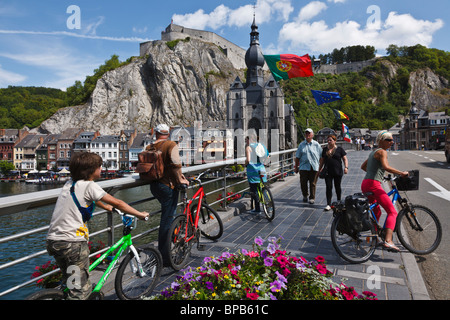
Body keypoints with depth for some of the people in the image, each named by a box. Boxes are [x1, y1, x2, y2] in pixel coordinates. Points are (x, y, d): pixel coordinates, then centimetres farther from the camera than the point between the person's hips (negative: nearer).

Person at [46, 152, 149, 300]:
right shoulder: (89, 185, -12)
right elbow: (117, 203, -9)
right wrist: (140, 214, 1)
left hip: (53, 240, 9)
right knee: (81, 289, 2)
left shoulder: (70, 184, 13)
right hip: (73, 243, -9)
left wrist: (106, 207, 44)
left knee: (69, 282, 27)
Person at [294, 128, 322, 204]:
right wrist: (296, 167, 8)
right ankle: (305, 195, 26)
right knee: (303, 183, 4)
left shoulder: (316, 144, 5)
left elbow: (321, 156, 6)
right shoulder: (301, 144, 7)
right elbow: (297, 157, 9)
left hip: (314, 167, -1)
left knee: (312, 183, 2)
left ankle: (312, 198, 13)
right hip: (303, 167, 1)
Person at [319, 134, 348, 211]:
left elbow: (345, 159, -1)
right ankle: (328, 204, 0)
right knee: (328, 187, -2)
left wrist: (346, 167, -16)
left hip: (337, 172, -2)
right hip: (328, 172, 2)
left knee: (337, 187, 10)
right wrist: (319, 170, 12)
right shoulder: (325, 149, 10)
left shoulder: (339, 149, 1)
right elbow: (322, 161, 15)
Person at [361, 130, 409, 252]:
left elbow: (363, 166, 32)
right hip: (373, 185, -10)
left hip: (365, 185, 10)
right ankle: (388, 241, -24)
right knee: (392, 212, -12)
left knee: (377, 212, 24)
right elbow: (386, 167, -23)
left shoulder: (373, 152, 23)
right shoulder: (382, 152, -5)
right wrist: (402, 173, -15)